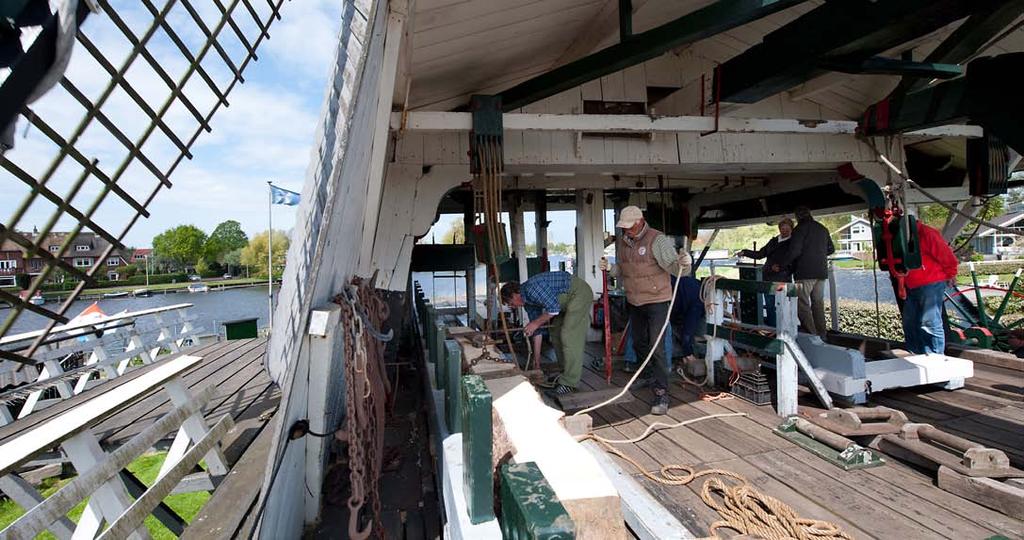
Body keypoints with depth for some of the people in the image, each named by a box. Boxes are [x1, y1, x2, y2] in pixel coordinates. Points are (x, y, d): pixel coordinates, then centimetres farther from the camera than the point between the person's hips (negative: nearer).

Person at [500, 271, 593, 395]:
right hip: (567, 298, 10)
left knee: (568, 336, -13)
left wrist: (535, 323, -13)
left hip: (579, 292, -10)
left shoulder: (532, 288, -22)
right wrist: (536, 360, 16)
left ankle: (570, 382, -8)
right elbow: (536, 330, 14)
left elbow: (554, 308, -25)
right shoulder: (527, 300, 9)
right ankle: (565, 373, 21)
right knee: (555, 333, 13)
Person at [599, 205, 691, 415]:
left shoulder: (657, 240, -18)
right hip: (634, 302, 7)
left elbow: (674, 267, -25)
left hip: (657, 301, -7)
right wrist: (610, 268, -8)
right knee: (638, 343, 20)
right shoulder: (621, 241, 4)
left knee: (656, 349, -10)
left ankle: (661, 395, -3)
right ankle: (652, 376, 44)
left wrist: (683, 264, -47)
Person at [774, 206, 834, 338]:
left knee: (803, 304, -6)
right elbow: (831, 249, 24)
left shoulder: (800, 229, -8)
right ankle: (821, 334, 19)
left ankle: (811, 335, -12)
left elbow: (794, 251, -18)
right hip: (821, 272, 8)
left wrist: (780, 264, -10)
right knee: (818, 303, 15)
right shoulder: (822, 229, 16)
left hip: (805, 272, -8)